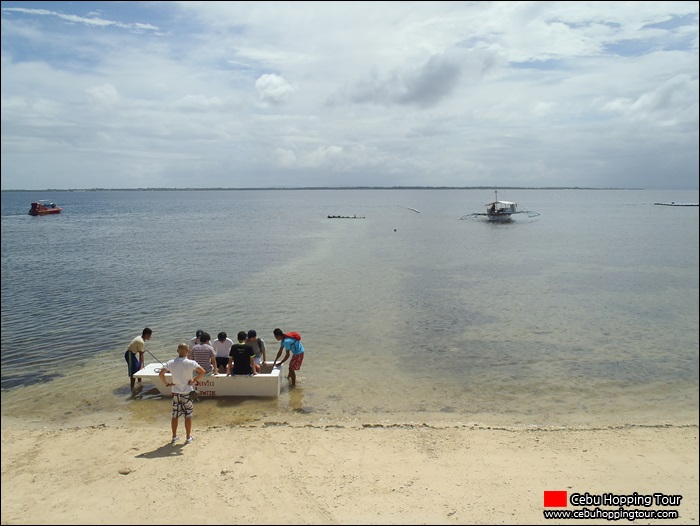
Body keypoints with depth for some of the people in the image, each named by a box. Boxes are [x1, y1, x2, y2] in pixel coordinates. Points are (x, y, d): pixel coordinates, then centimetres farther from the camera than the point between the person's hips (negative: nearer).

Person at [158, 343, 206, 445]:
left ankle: (174, 437, 22)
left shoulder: (170, 363, -4)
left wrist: (166, 384, 5)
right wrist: (195, 380, -10)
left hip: (175, 393, 3)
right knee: (188, 416, 8)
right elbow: (202, 371, -20)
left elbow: (161, 374, -2)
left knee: (175, 415, 14)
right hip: (187, 393, -3)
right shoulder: (191, 363, -15)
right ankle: (188, 437, 15)